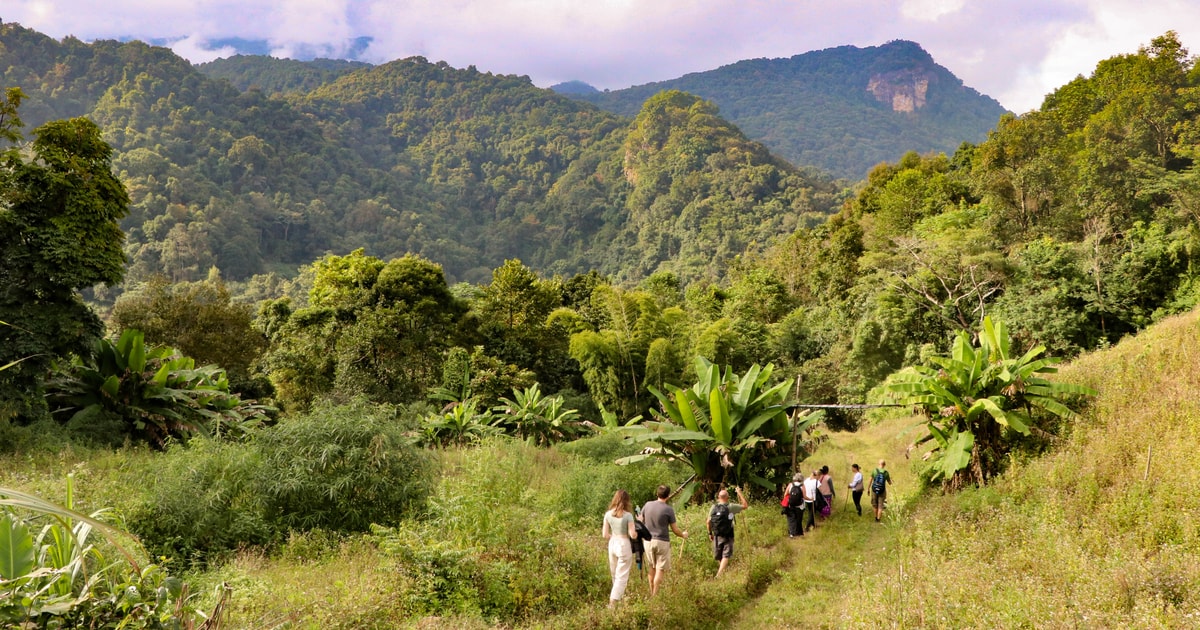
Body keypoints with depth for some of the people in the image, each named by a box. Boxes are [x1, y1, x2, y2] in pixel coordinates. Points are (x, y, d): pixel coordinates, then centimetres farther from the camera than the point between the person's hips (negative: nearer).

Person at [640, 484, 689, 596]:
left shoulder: (647, 505, -1)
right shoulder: (668, 509, -11)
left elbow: (640, 521, 9)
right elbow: (675, 530, -5)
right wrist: (683, 535, 15)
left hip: (648, 541, 5)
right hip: (662, 542, -4)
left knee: (651, 568, 17)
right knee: (660, 569, 3)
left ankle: (651, 594, 25)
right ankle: (655, 595, 3)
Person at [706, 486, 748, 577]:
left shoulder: (714, 507, 0)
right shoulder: (730, 507, -10)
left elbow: (708, 522, 2)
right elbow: (745, 505, -2)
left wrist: (710, 533, 15)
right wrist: (739, 493, 4)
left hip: (717, 536, 4)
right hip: (728, 536, -4)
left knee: (718, 557, 17)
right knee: (726, 556, -3)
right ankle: (719, 575, -15)